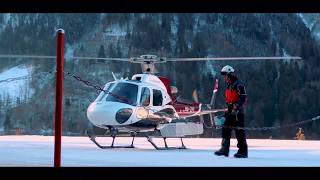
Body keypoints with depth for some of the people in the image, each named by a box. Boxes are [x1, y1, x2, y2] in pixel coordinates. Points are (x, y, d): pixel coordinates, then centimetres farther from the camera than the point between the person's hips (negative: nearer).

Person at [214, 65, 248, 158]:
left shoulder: (238, 85, -12)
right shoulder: (229, 85, 17)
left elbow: (243, 98, -18)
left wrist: (236, 107, -26)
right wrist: (227, 109, 24)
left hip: (237, 112, -9)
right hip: (230, 112, 9)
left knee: (239, 131, -6)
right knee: (225, 129, 4)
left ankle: (243, 151, -1)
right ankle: (224, 149, 7)